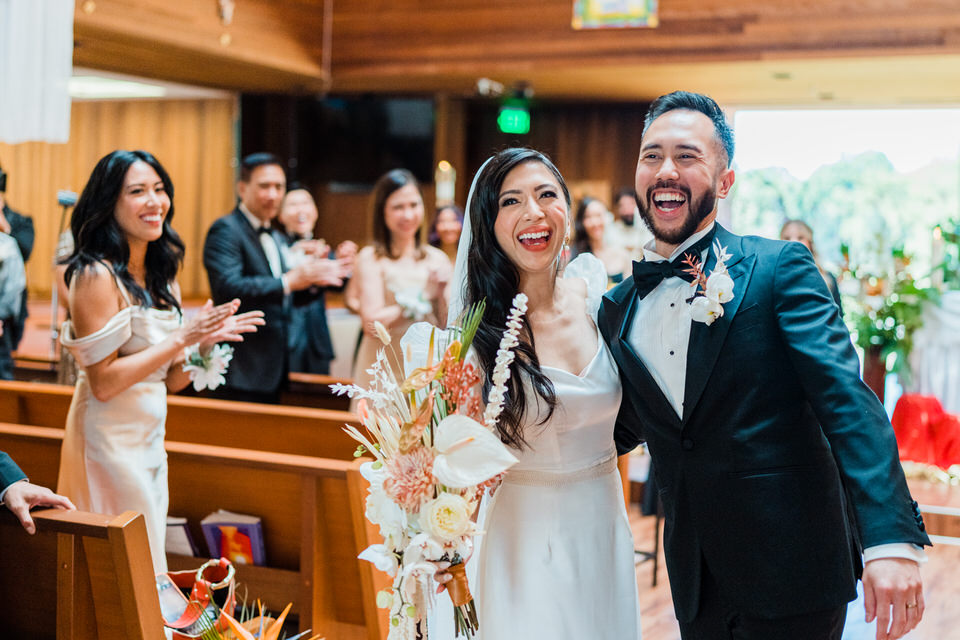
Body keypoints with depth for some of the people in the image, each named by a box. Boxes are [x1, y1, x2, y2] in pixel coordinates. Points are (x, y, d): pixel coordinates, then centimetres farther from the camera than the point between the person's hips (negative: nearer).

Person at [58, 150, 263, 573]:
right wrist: (182, 337, -19)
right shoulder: (97, 275, -15)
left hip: (150, 438, 8)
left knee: (147, 567, 15)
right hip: (111, 438, -8)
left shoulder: (161, 276, 10)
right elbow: (103, 382, -20)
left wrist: (208, 340, -6)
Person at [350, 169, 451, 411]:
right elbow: (372, 324, -13)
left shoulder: (437, 259, 6)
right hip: (383, 370, -3)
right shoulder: (371, 258, -5)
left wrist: (443, 292, -10)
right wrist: (421, 299, -7)